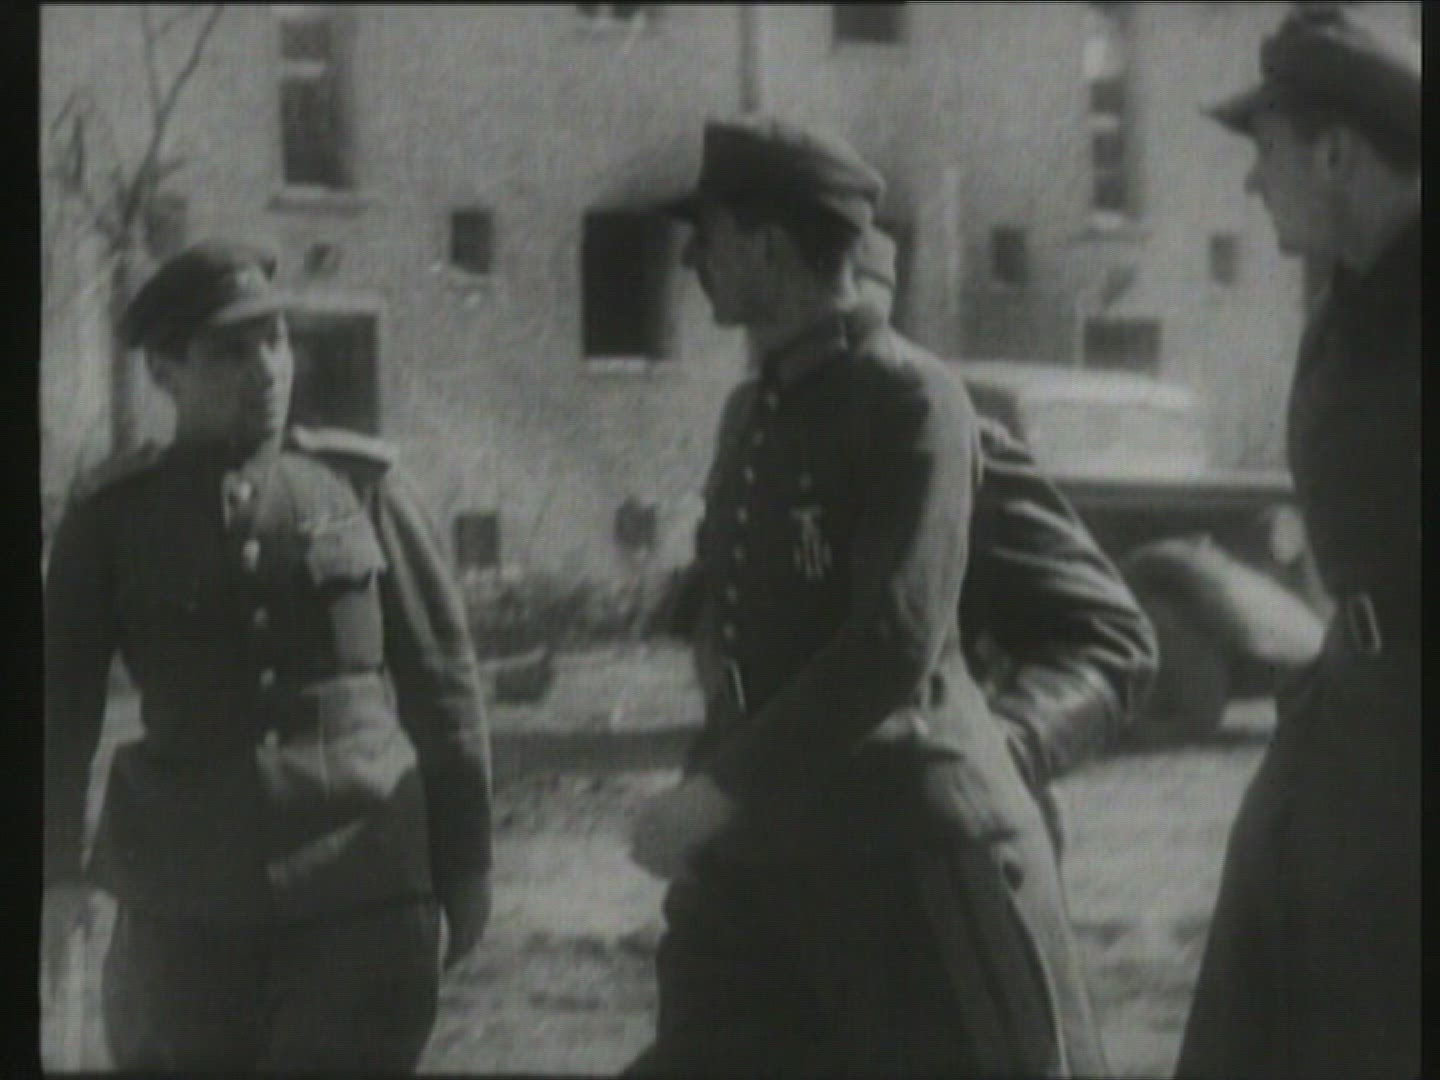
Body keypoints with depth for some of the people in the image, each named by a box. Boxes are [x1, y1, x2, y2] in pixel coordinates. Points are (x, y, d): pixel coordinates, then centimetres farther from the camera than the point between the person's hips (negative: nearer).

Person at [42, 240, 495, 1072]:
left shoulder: (363, 483, 4)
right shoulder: (114, 517, 4)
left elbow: (441, 672, 8)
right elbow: (62, 697, 4)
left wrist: (465, 862, 8)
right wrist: (58, 868, -8)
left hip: (361, 887, -1)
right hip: (182, 906, 1)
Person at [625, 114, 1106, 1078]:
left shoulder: (911, 400, -12)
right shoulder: (752, 414, 13)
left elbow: (896, 644, -21)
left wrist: (721, 788, -22)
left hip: (913, 849, -8)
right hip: (757, 853, 8)